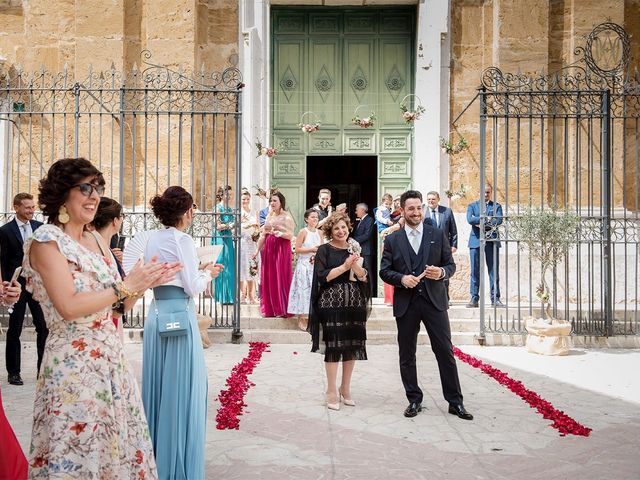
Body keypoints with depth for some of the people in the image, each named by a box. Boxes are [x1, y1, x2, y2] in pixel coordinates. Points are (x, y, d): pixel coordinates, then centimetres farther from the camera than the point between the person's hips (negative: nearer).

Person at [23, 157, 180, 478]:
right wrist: (126, 285, -15)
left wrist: (146, 283, -3)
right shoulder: (46, 240, -9)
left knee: (120, 443, 12)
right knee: (76, 452, 3)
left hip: (111, 358, 7)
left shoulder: (96, 240, 11)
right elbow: (69, 307, -20)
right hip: (73, 364, -7)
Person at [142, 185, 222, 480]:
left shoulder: (153, 240, 9)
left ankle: (156, 454, 30)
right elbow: (192, 288, -14)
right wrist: (207, 274, 4)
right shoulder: (183, 240, -13)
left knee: (159, 384, 16)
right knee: (181, 388, 2)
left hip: (157, 314, 7)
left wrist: (198, 270, 15)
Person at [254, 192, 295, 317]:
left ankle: (281, 309, 3)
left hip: (281, 249, -6)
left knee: (280, 278, -5)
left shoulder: (287, 217, -3)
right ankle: (269, 308, 15)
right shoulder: (269, 216, 14)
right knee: (267, 278, 6)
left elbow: (290, 236, -9)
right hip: (268, 248, 6)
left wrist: (280, 233, -26)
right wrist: (257, 249, 12)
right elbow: (263, 235, 16)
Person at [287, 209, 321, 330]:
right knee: (304, 290, -5)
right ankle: (301, 318, 0)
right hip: (304, 265, -5)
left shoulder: (319, 232, 11)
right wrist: (311, 249, -15)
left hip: (316, 265, 5)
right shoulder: (303, 232, -6)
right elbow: (297, 249, -10)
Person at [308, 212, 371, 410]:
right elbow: (323, 276, -10)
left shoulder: (355, 248, 12)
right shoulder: (324, 250, 0)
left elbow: (364, 277, 5)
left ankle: (345, 388, 20)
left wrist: (355, 264, -13)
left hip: (354, 303, 4)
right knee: (333, 345, -4)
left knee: (352, 345, 6)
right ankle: (332, 392, 6)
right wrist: (344, 266, -13)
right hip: (332, 303, -4)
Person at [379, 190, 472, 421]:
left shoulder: (438, 235, 7)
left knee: (445, 352, 0)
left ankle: (455, 402, 10)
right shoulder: (392, 240, 6)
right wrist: (401, 278, -14)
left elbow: (451, 264, 8)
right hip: (406, 304, 1)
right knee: (407, 355, 7)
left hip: (434, 300, 0)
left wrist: (442, 272, -14)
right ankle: (414, 400, 20)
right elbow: (384, 271, 4)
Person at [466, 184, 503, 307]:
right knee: (475, 271, -1)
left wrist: (481, 223, -9)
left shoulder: (497, 206, 13)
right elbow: (470, 219, -6)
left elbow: (498, 220, -5)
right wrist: (487, 219, -10)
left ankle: (495, 299, 5)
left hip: (491, 241, 0)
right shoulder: (472, 206, 13)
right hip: (476, 240, 0)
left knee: (494, 270, 0)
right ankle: (474, 299, 2)